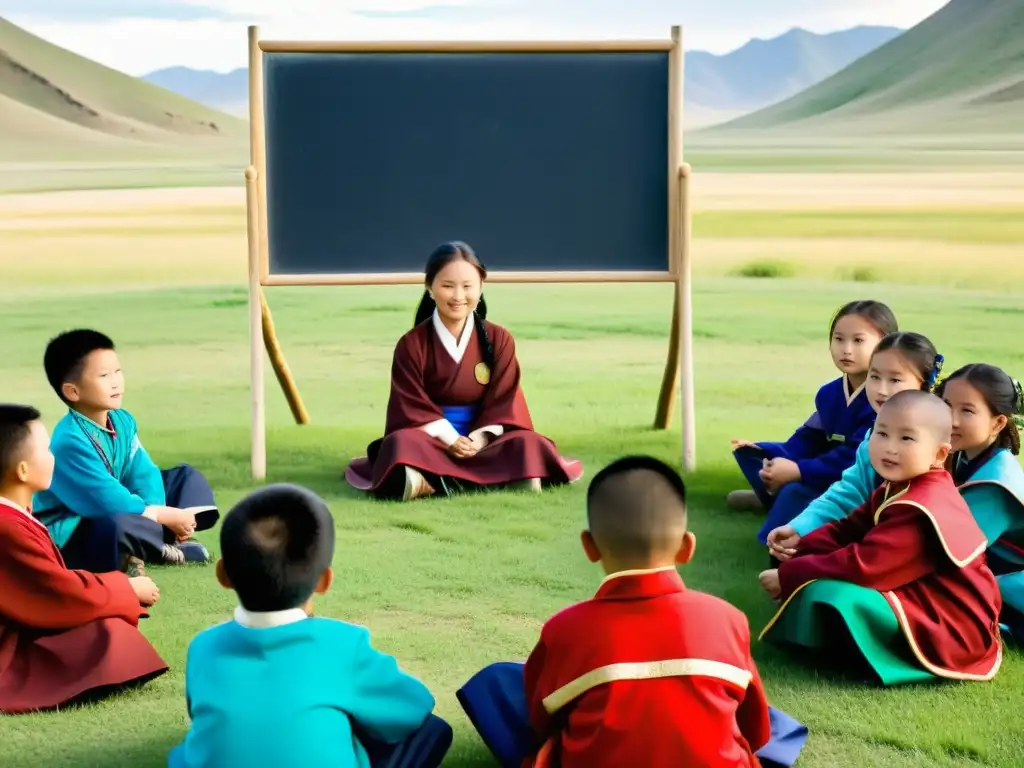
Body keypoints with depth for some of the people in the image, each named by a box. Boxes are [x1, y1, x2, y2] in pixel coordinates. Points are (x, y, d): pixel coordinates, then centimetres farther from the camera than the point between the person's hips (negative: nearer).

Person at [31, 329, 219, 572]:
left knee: (185, 475, 14)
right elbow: (110, 502, -30)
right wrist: (166, 516, -22)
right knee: (118, 524, -43)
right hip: (69, 535, -9)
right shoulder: (70, 440, -28)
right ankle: (165, 544, -9)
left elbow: (143, 473, -2)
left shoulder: (122, 420, -1)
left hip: (116, 512, 9)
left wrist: (156, 512, -23)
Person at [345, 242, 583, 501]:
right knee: (402, 444, -34)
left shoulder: (499, 339, 2)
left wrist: (479, 438, -17)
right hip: (431, 436, -1)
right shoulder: (411, 344, -2)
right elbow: (412, 405, -6)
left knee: (528, 444, -27)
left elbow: (503, 399, -1)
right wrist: (449, 438, -20)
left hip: (481, 437, 1)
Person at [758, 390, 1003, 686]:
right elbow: (849, 530, 9)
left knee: (825, 593, -26)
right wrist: (799, 546, -10)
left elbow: (864, 566, -29)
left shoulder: (919, 511, -26)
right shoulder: (897, 490, 8)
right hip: (922, 598, 11)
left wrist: (789, 576, -22)